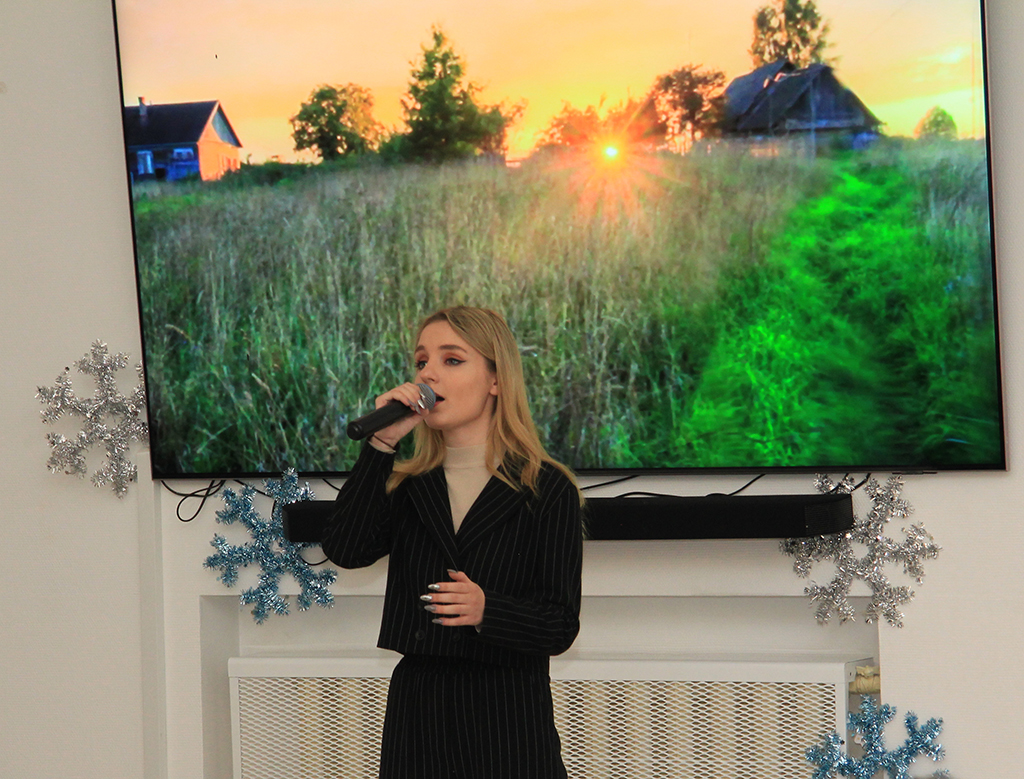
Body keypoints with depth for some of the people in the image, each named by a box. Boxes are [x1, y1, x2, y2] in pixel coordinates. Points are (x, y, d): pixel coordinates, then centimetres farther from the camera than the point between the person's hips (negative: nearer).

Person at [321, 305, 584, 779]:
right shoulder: (407, 486, 9)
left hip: (508, 718, -3)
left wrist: (486, 610, -26)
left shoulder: (547, 490, -3)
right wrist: (381, 442, -11)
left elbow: (561, 624, -7)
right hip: (416, 706, 3)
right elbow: (344, 550, -9)